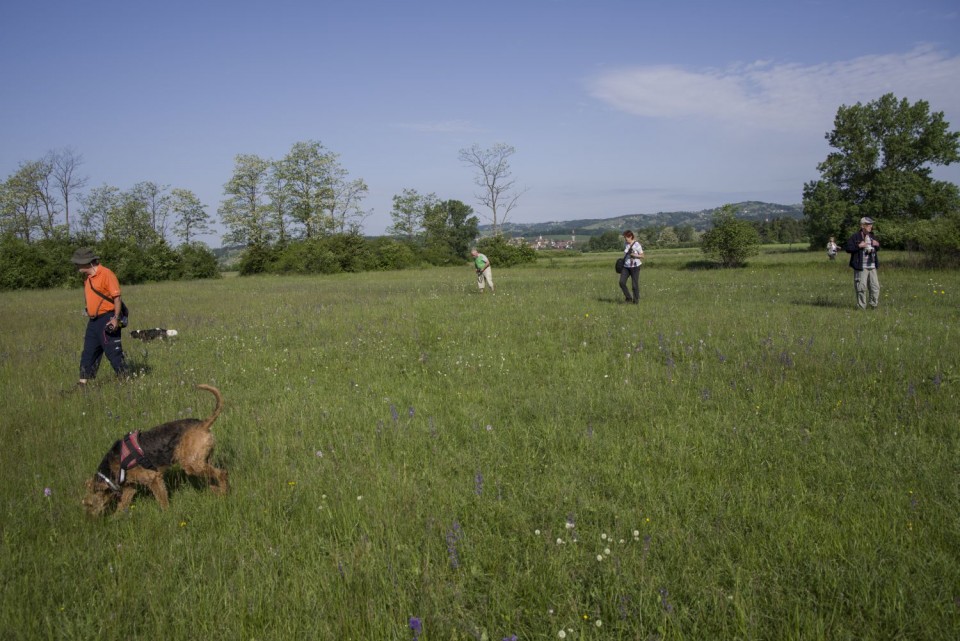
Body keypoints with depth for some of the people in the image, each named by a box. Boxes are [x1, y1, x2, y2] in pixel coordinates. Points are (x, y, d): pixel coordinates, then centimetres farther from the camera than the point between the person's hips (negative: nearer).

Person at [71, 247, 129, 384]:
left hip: (107, 320, -9)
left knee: (113, 352, -6)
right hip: (93, 321, 9)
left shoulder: (106, 274, -12)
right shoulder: (87, 278, 14)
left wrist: (116, 318, -23)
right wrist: (90, 314, 20)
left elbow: (117, 297, -16)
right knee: (88, 353, 11)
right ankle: (83, 383, 16)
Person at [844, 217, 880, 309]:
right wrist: (859, 246, -21)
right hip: (861, 267, -6)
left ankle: (874, 305, 17)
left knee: (875, 286, 6)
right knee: (861, 288, -3)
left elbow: (877, 249, 28)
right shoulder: (855, 237, -6)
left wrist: (877, 245, 5)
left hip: (872, 267, 6)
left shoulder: (872, 236, 16)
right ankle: (861, 307, 6)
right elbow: (848, 248, -11)